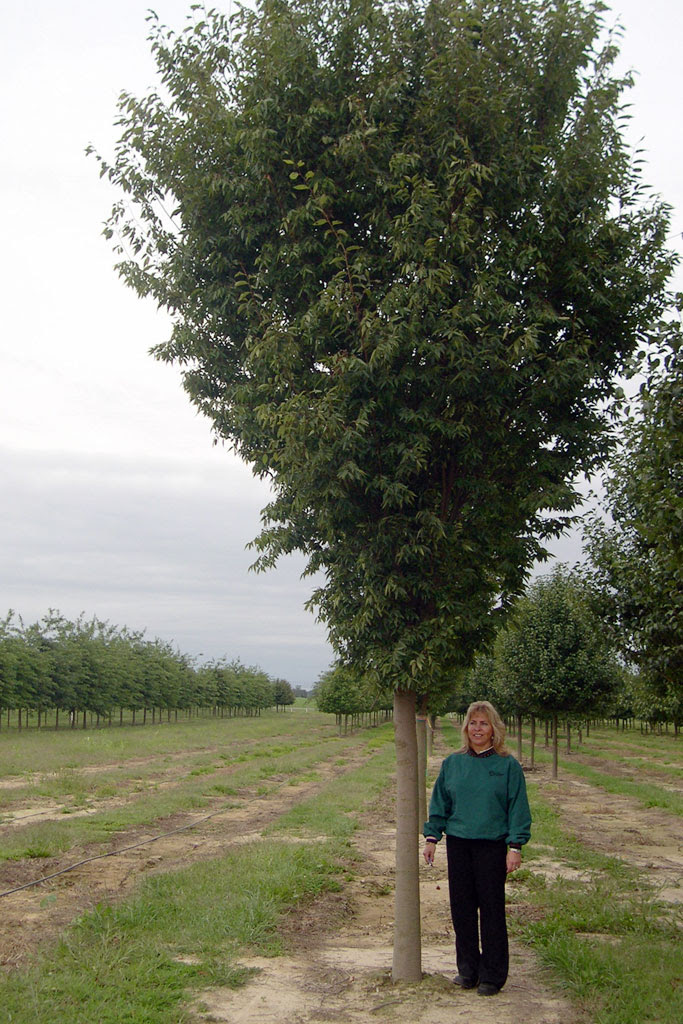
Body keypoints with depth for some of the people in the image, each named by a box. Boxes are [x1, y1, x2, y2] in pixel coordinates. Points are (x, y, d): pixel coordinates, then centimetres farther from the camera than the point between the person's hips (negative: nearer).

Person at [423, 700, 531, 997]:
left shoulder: (508, 765, -2)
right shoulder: (453, 763, 6)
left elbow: (518, 808, -1)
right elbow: (439, 803, 13)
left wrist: (515, 846, -7)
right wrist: (431, 837, 7)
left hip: (492, 846, -3)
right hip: (458, 844, 3)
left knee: (491, 909, 2)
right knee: (461, 908, 8)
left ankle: (492, 975, 13)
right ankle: (468, 969, 22)